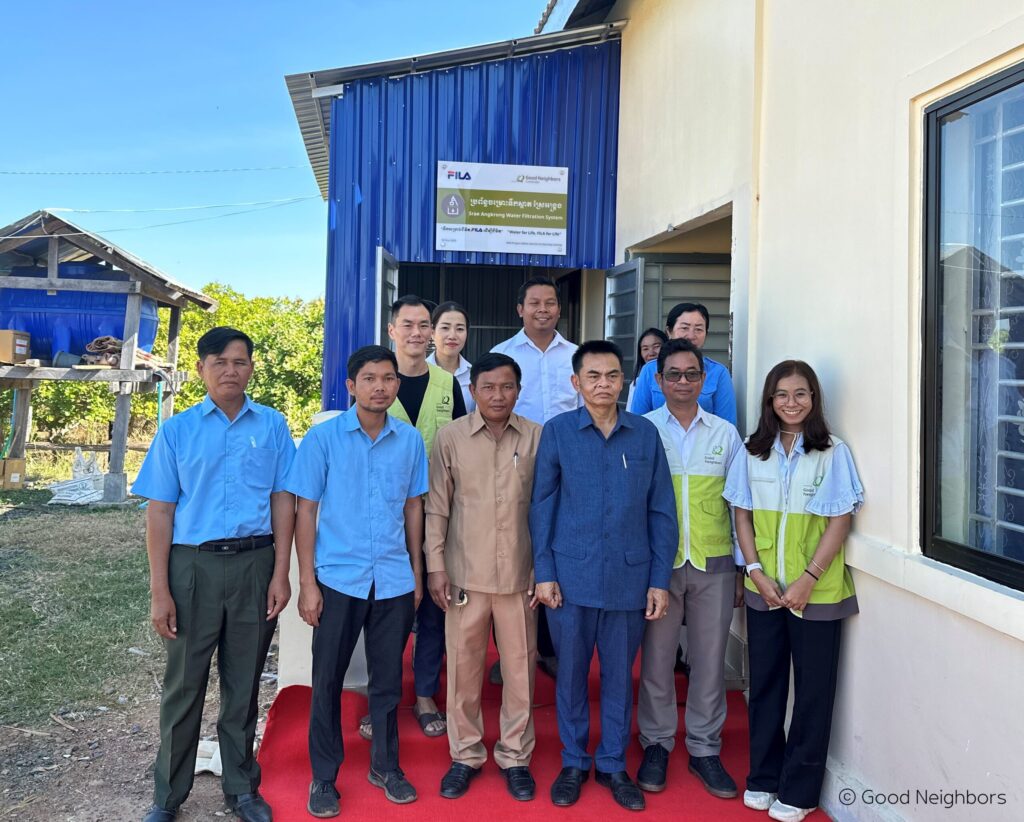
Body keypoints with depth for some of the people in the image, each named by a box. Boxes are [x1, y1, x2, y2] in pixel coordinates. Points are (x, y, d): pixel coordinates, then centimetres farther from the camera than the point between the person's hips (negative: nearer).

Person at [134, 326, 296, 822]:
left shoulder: (272, 426, 3)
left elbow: (282, 500, 4)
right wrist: (160, 590, -5)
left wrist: (280, 573, -3)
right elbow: (160, 511, 0)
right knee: (184, 684, 9)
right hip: (194, 564, 0)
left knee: (243, 683, 12)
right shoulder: (177, 430, 1)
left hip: (255, 564, 1)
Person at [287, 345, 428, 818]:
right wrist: (307, 582, -6)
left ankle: (385, 765, 31)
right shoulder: (324, 437, -5)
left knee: (388, 678, 13)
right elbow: (305, 511, -3)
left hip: (394, 582, 2)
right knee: (328, 680, 8)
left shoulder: (410, 440, 2)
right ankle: (324, 776, 25)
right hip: (338, 579, -2)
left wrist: (416, 574, 10)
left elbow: (413, 508, 10)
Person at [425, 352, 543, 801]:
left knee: (520, 667, 9)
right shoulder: (450, 437, -1)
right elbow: (437, 508, 2)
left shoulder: (537, 438, -1)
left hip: (519, 575, 0)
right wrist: (436, 566, -2)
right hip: (465, 574, 0)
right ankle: (466, 754, 28)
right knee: (463, 666, 10)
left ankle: (515, 756, 27)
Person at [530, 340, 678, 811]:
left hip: (629, 579, 1)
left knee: (620, 675, 12)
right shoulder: (558, 431, -1)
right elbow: (542, 505, 0)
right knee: (571, 672, 12)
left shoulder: (646, 434, 2)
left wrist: (660, 579, 0)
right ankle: (573, 762, 30)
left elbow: (662, 511, 4)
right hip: (571, 577, -1)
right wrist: (544, 573, -4)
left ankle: (613, 764, 31)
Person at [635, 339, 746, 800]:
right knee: (656, 659, 7)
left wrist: (742, 568, 6)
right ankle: (656, 745, 25)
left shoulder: (725, 434, 5)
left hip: (714, 564, 2)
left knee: (710, 661, 9)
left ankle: (705, 750, 25)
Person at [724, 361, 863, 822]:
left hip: (817, 591, -2)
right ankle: (762, 778, 27)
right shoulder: (754, 451, 3)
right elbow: (743, 517, 5)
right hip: (764, 589, 3)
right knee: (765, 682, 12)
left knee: (812, 689, 6)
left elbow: (839, 522, -7)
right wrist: (757, 573, -7)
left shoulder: (832, 452, -5)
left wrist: (808, 580, -15)